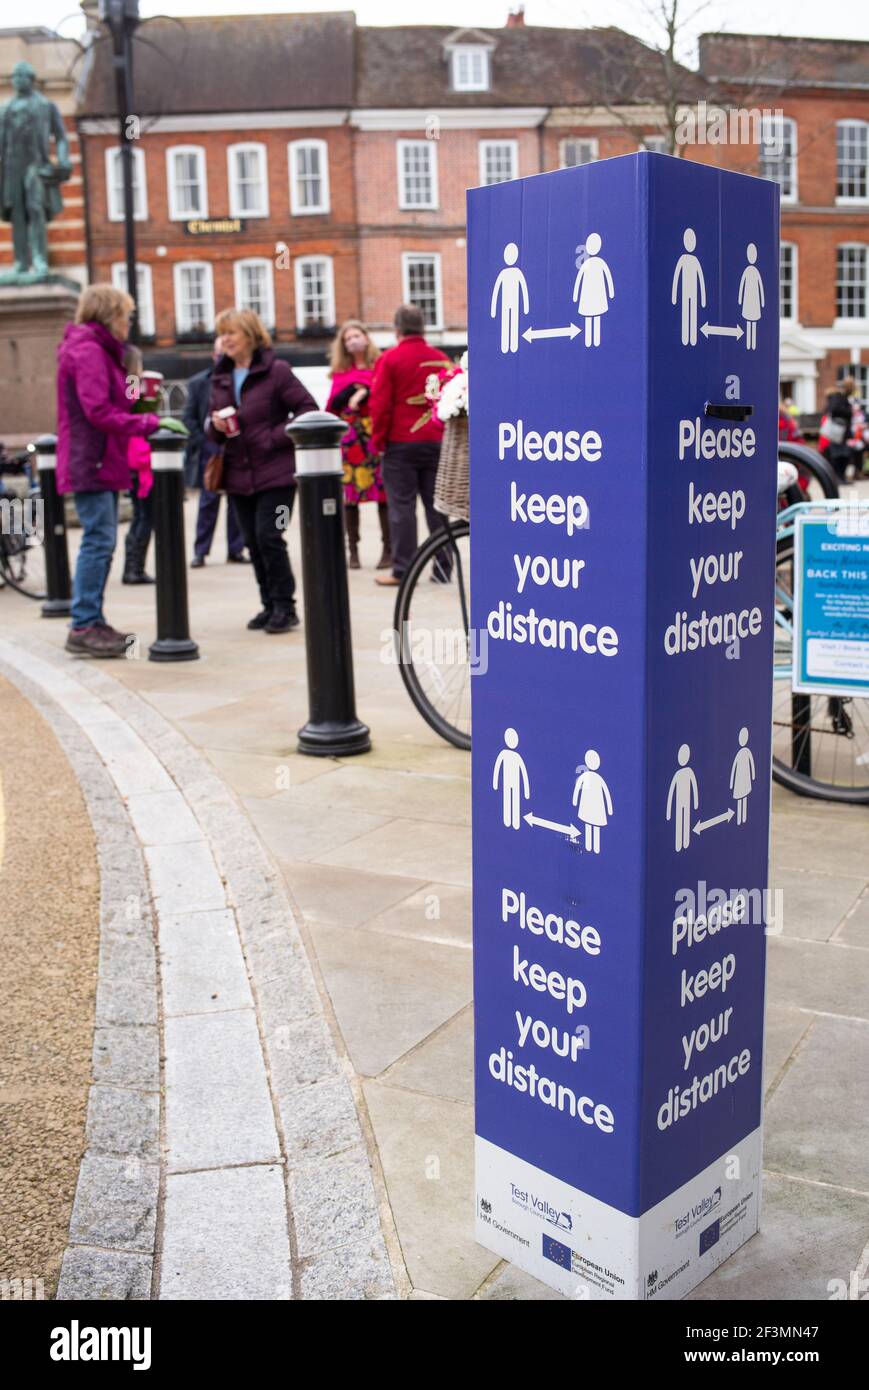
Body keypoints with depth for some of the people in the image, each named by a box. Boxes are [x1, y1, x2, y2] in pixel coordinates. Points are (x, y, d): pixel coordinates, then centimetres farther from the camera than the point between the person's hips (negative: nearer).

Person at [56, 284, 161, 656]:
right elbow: (99, 411, -21)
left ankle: (92, 622, 17)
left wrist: (143, 412, 7)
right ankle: (83, 628, -7)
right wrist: (150, 423, -20)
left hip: (101, 462, 11)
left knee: (100, 542, 12)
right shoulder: (88, 352, -12)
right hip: (92, 462, -11)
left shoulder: (97, 350, 20)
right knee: (99, 541, -10)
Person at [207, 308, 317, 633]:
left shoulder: (276, 371, -6)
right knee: (253, 543, 8)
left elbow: (308, 409, -8)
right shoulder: (220, 378, 12)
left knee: (269, 538, -11)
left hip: (275, 472, -6)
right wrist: (216, 426, -5)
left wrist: (277, 437, -13)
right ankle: (270, 605, 19)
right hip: (238, 475, 6)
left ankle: (285, 606, 1)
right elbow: (212, 432, 18)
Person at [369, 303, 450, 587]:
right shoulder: (441, 359, 7)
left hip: (400, 444, -4)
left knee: (402, 506, 0)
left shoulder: (389, 359, -6)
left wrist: (378, 440, -1)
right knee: (437, 505, 8)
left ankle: (402, 569, -1)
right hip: (436, 443, 4)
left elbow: (380, 404, -9)